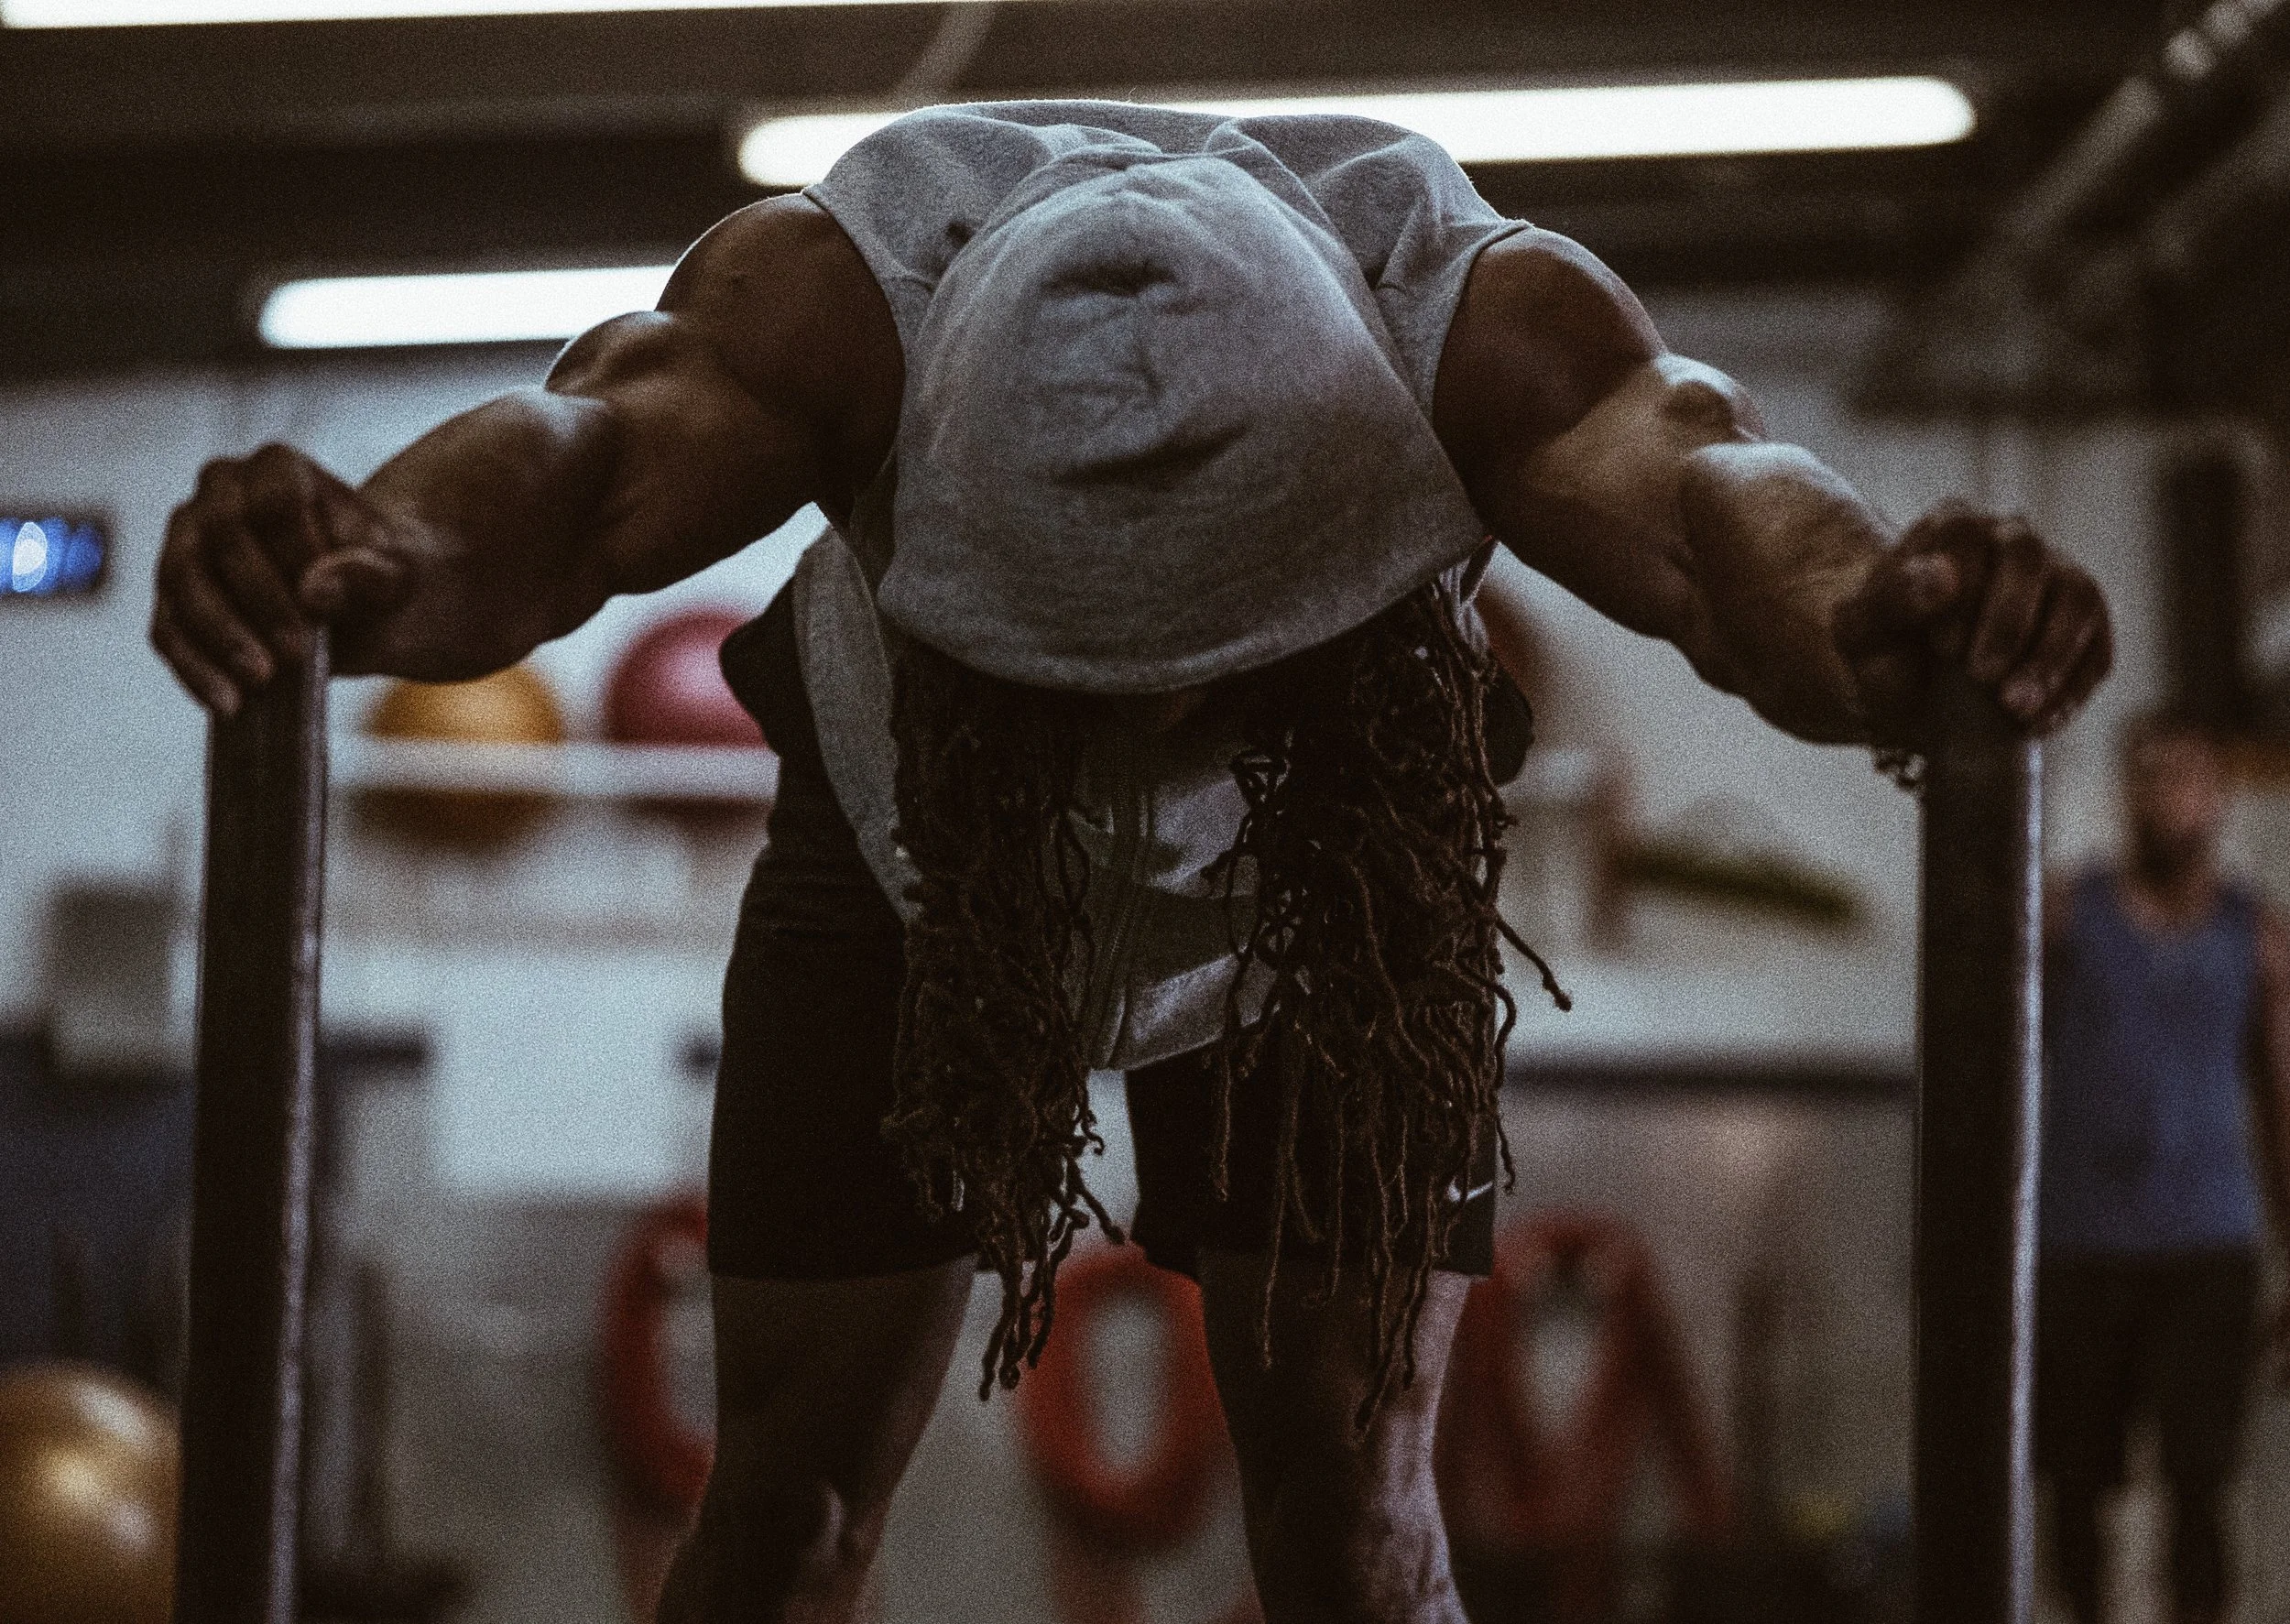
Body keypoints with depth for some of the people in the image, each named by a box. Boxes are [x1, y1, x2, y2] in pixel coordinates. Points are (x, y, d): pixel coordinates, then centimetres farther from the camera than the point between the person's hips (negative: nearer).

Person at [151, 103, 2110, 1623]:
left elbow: (1689, 481, -57)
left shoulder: (1480, 311, -37)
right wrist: (386, 564, -80)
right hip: (918, 842, 0)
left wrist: (1864, 615, -80)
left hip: (1332, 881, 0)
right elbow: (594, 444, -56)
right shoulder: (841, 289, -37)